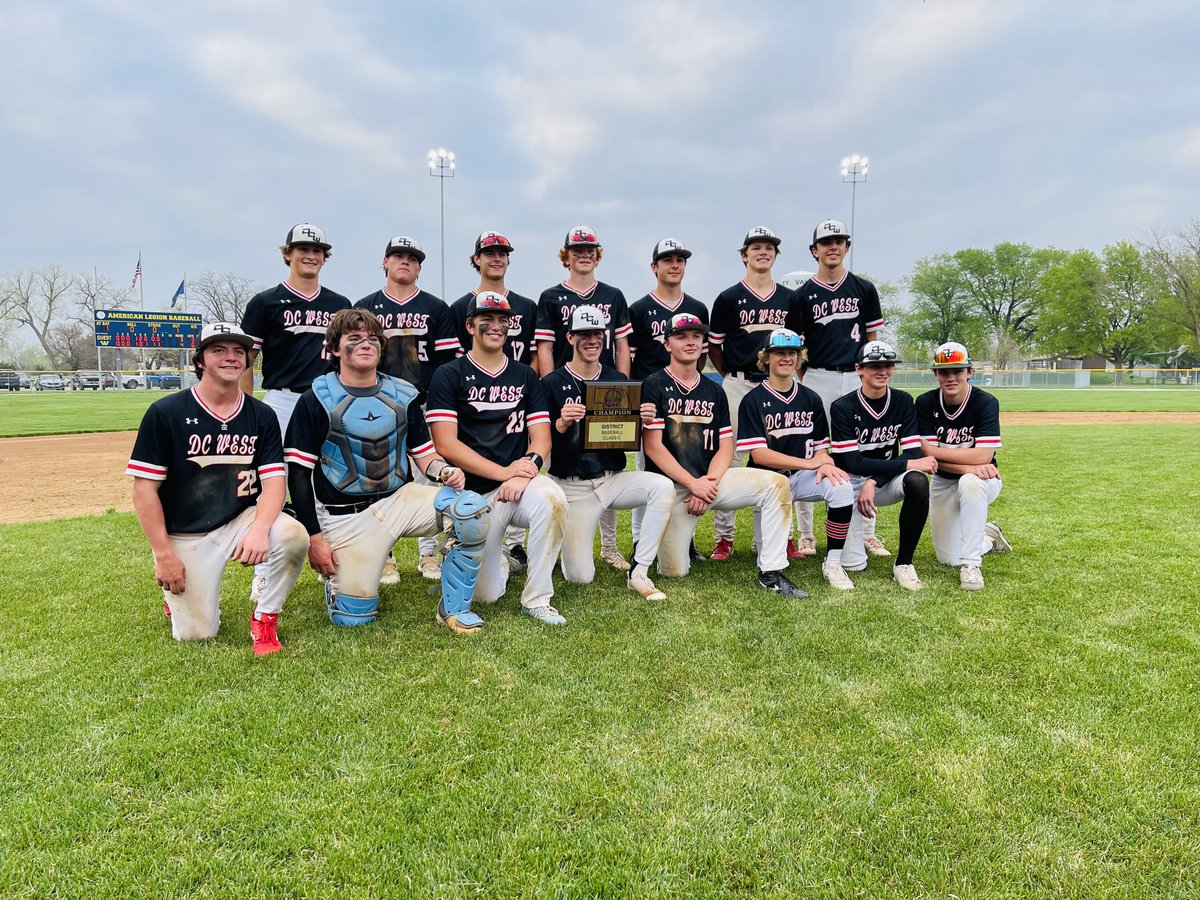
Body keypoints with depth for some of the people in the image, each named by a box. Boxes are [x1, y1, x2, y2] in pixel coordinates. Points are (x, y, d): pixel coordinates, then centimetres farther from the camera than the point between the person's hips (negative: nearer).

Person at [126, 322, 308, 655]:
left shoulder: (262, 415, -1)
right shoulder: (165, 412, -9)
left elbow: (274, 482, -8)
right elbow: (144, 488, -8)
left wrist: (259, 528, -27)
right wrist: (163, 554, -12)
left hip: (241, 521, 2)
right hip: (184, 536, -2)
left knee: (293, 536, -29)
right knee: (196, 633, -5)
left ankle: (265, 618, -5)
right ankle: (176, 592, 30)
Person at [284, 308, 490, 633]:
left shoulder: (402, 395, 7)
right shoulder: (317, 400, -4)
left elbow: (423, 453, 12)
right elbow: (298, 473, -5)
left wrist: (443, 470, -12)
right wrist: (313, 537, -9)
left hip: (400, 498, 3)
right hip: (345, 516, -3)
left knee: (474, 508, -22)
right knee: (354, 618, -8)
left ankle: (454, 607, -6)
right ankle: (338, 578, 30)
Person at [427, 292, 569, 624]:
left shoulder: (525, 376, 13)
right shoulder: (449, 376, 1)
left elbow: (541, 437, 5)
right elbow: (446, 444, -9)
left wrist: (527, 468, -17)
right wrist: (504, 472, -17)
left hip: (520, 484, 2)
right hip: (474, 493, -2)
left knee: (551, 498, -34)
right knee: (485, 595, -4)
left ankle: (537, 598, -17)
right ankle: (501, 559, 34)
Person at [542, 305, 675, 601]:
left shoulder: (618, 380, 7)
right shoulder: (552, 384, -3)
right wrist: (562, 424, -28)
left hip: (613, 478, 3)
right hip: (572, 486, -3)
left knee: (663, 487, -28)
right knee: (580, 577, -8)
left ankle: (639, 572, -16)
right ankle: (566, 541, 29)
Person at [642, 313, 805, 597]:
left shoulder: (714, 391, 14)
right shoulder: (654, 386, -2)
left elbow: (726, 446, 8)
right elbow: (653, 447, -10)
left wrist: (708, 483, -11)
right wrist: (693, 483, -17)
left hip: (710, 480, 4)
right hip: (671, 487, -4)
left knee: (776, 483, -18)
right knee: (674, 571, -11)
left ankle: (771, 573, -15)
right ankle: (678, 538, 25)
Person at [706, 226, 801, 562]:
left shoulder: (789, 299, 12)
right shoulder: (728, 298, 2)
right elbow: (713, 346, 6)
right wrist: (731, 376, 4)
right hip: (738, 385, -3)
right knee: (730, 458, -2)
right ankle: (724, 537, 6)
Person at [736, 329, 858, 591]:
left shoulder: (811, 399, 8)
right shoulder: (753, 401, -6)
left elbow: (821, 447, 8)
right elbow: (758, 454, -14)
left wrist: (824, 464, -18)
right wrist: (809, 463, -20)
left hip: (801, 478, 3)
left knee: (840, 486, -31)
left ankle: (833, 563, -17)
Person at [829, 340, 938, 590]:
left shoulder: (903, 402, -3)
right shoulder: (843, 407, -14)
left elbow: (913, 452, -11)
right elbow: (853, 463, -21)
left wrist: (873, 482, -25)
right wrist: (909, 464, -27)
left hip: (888, 481, 3)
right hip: (852, 483, -3)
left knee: (918, 482, -33)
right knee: (853, 565, -13)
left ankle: (903, 564, -18)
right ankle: (851, 529, 26)